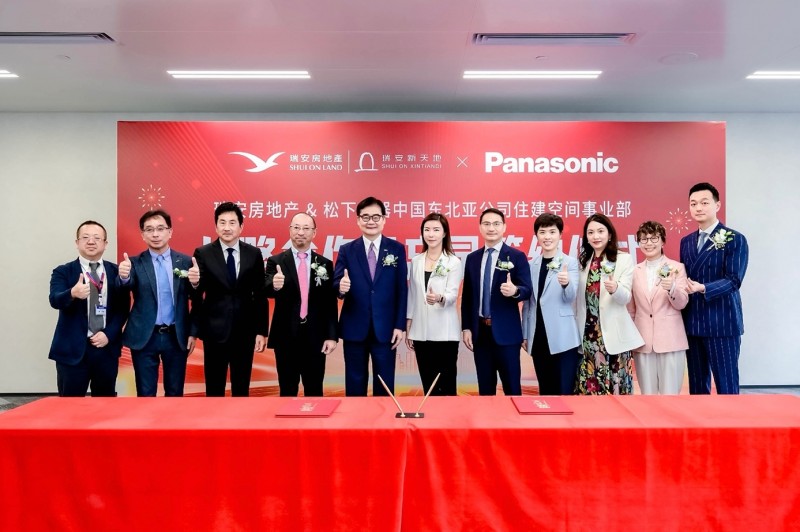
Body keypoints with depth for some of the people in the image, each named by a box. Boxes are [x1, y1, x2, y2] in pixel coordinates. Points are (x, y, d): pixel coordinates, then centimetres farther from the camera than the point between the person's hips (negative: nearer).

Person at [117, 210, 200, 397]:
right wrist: (124, 276, -41)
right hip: (144, 337, -1)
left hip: (177, 337, 1)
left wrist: (195, 283, -24)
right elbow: (125, 287, -18)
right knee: (146, 393, 8)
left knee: (175, 392, 12)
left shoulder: (185, 261, 2)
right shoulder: (135, 263, 0)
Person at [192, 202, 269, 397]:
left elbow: (260, 295, 5)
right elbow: (196, 295, -3)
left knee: (242, 389, 12)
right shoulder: (203, 254, -3)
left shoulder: (254, 254, 2)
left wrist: (262, 331, 2)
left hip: (245, 332, 2)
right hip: (215, 331, -1)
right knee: (214, 389, 8)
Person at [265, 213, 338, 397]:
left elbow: (331, 303, 4)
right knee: (287, 392, 9)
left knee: (314, 391, 10)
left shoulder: (325, 264, 4)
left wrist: (332, 336, -2)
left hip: (315, 337, 1)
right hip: (286, 336, -1)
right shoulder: (275, 261, 0)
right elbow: (266, 291, -15)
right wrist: (275, 286, -38)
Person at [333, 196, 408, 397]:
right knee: (355, 384, 10)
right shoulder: (346, 250, 4)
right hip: (354, 328, 1)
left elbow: (402, 290, 1)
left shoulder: (397, 249, 3)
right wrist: (341, 287, -26)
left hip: (385, 328, 0)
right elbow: (336, 284, -1)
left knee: (384, 384, 9)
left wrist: (400, 325, -4)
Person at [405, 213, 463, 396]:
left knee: (447, 385, 0)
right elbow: (411, 296, 11)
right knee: (428, 386, 10)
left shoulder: (454, 262, -4)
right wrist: (408, 328, 9)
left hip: (445, 332, -4)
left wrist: (439, 298, -35)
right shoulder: (416, 261, 8)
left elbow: (452, 294, -12)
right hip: (420, 332, 4)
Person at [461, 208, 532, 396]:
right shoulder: (472, 258, 10)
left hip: (506, 331, -4)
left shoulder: (517, 256, -2)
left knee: (512, 387, 3)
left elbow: (527, 290, -7)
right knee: (485, 387, 12)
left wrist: (514, 291, -29)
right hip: (479, 331, 4)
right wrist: (466, 328, 5)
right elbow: (467, 296, 11)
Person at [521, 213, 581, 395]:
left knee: (565, 392, -2)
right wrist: (525, 334, 11)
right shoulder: (532, 265, 9)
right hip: (538, 339, 4)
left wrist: (566, 283, -35)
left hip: (563, 339, -4)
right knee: (545, 392, 12)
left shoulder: (570, 263, -2)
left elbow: (570, 297, -13)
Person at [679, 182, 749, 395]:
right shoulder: (686, 241, 13)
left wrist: (703, 288, -28)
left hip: (722, 323, -5)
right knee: (697, 384, 12)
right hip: (692, 323, 6)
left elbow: (733, 280, -14)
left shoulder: (735, 239, -5)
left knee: (726, 385, 0)